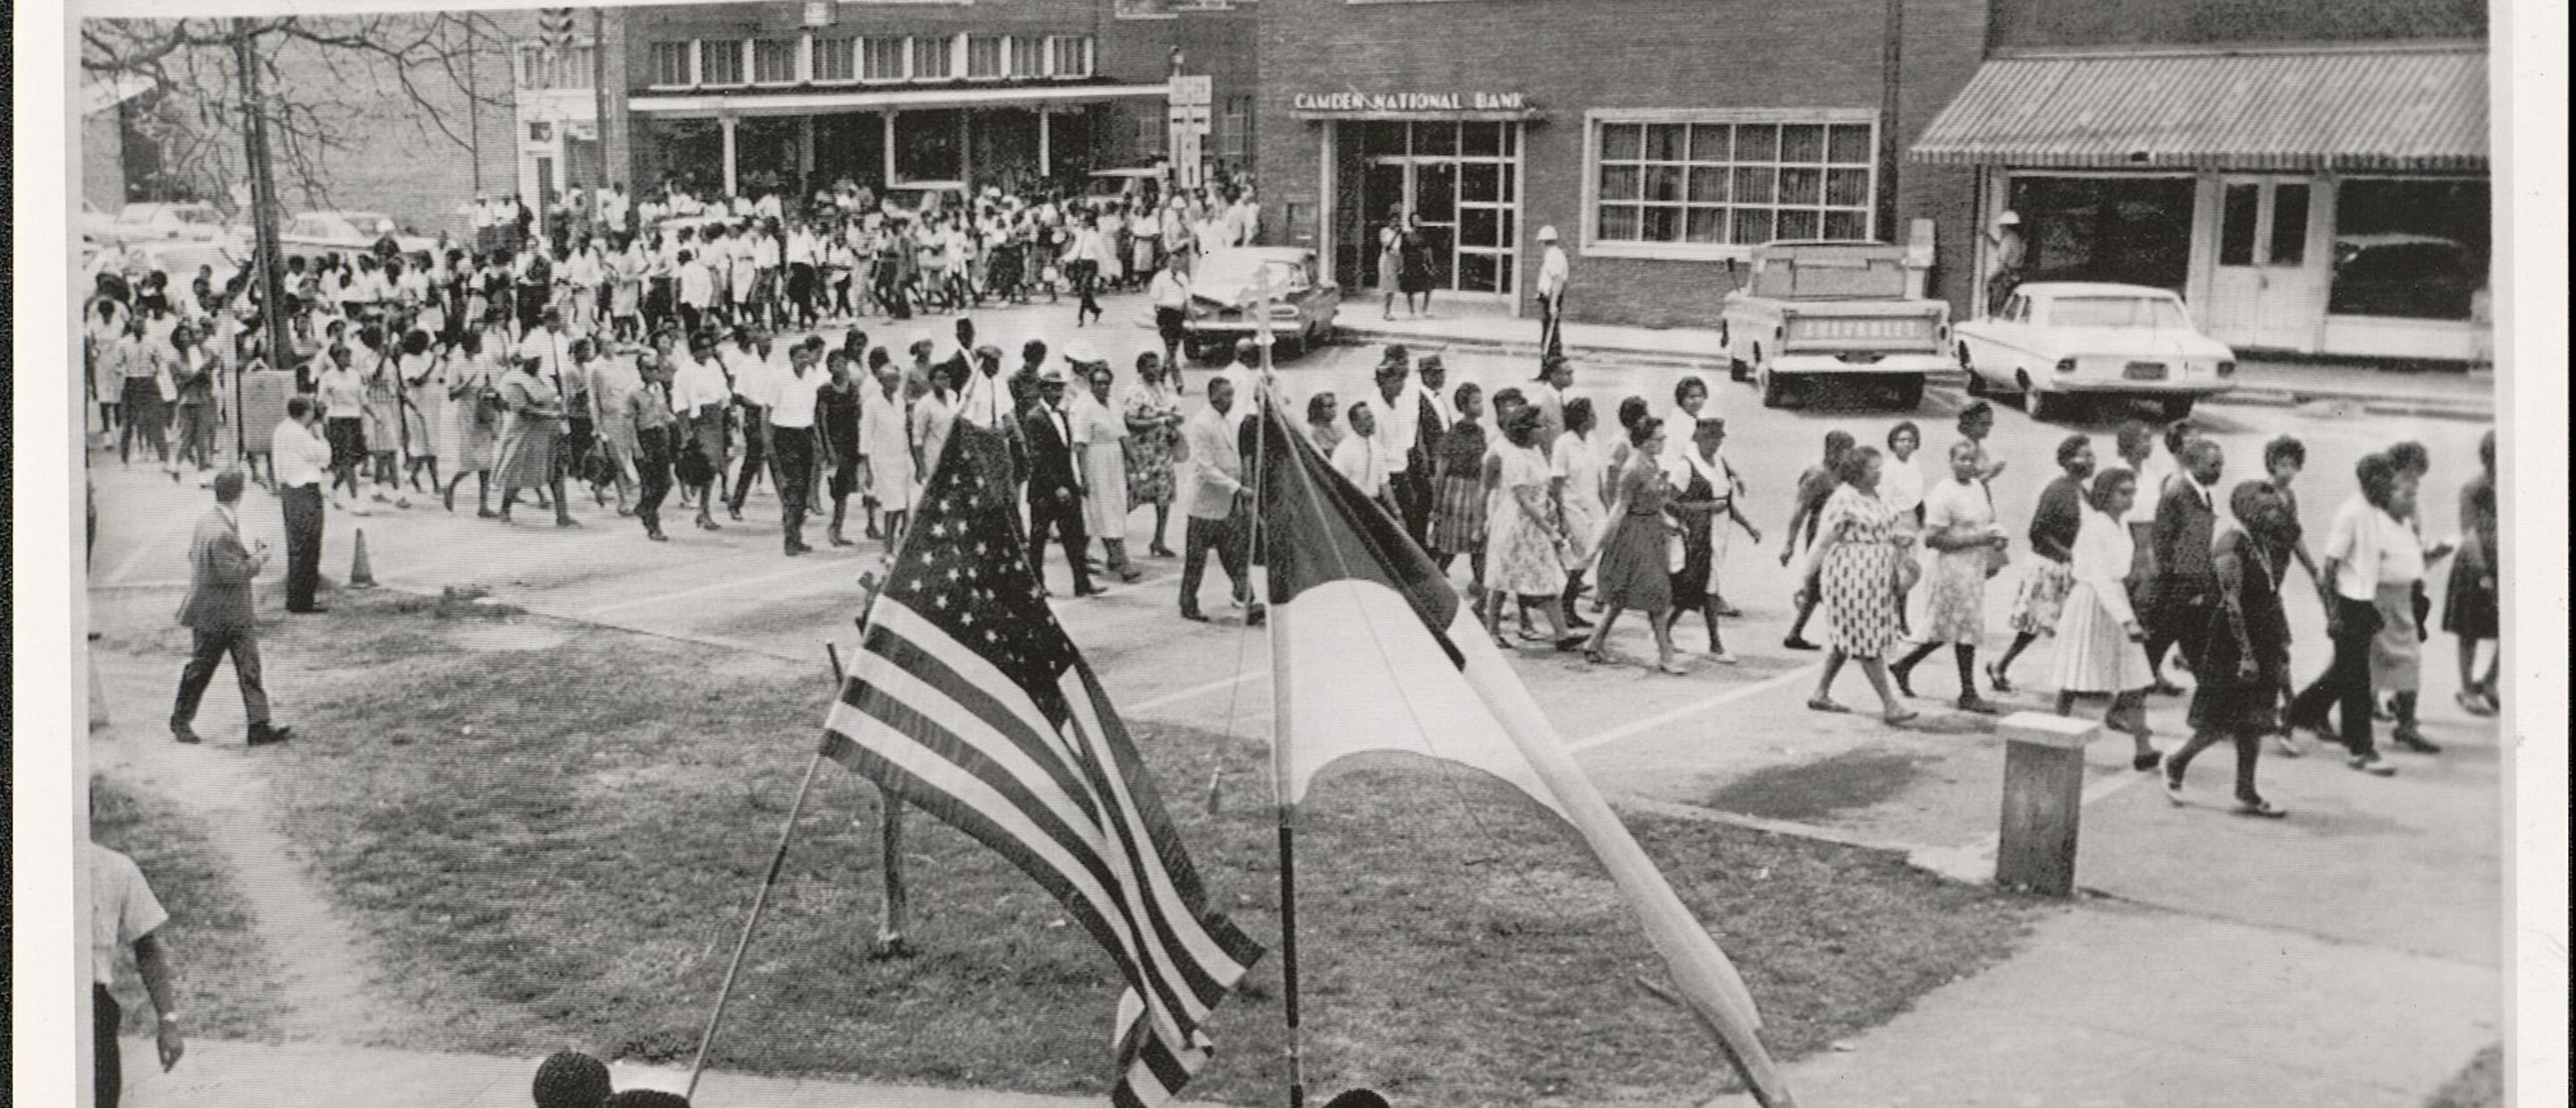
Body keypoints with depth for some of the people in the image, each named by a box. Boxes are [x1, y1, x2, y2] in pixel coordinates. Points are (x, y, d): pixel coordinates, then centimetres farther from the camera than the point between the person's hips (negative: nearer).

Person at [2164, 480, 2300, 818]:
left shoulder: (2266, 544, 10)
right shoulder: (2233, 543, -15)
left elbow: (2272, 598, 16)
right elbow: (2232, 601, -20)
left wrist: (2282, 644, 15)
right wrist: (2246, 653, -22)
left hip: (2264, 638, 8)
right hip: (2233, 638, -8)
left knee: (2252, 719, 9)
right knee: (2221, 720, -2)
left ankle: (2246, 793, 14)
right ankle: (2176, 764, 19)